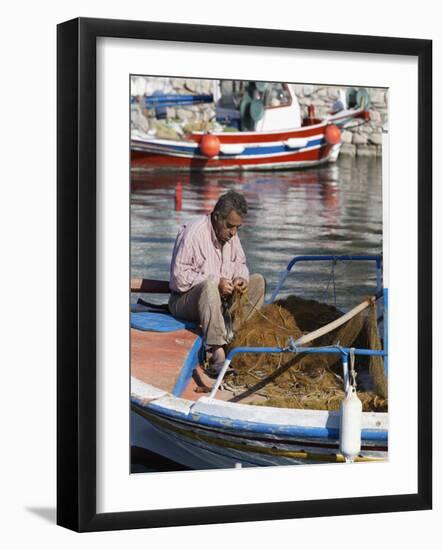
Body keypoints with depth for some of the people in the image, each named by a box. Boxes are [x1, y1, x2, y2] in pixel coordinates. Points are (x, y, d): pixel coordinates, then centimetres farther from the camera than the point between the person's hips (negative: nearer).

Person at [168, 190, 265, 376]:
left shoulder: (231, 235, 5)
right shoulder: (193, 234, -20)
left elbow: (240, 264, 16)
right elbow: (179, 276, -22)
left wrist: (241, 278, -9)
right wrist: (216, 282, -28)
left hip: (220, 298, 8)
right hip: (184, 301, -8)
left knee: (257, 281, -5)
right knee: (209, 286, -39)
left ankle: (232, 338, -17)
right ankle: (217, 355, -46)